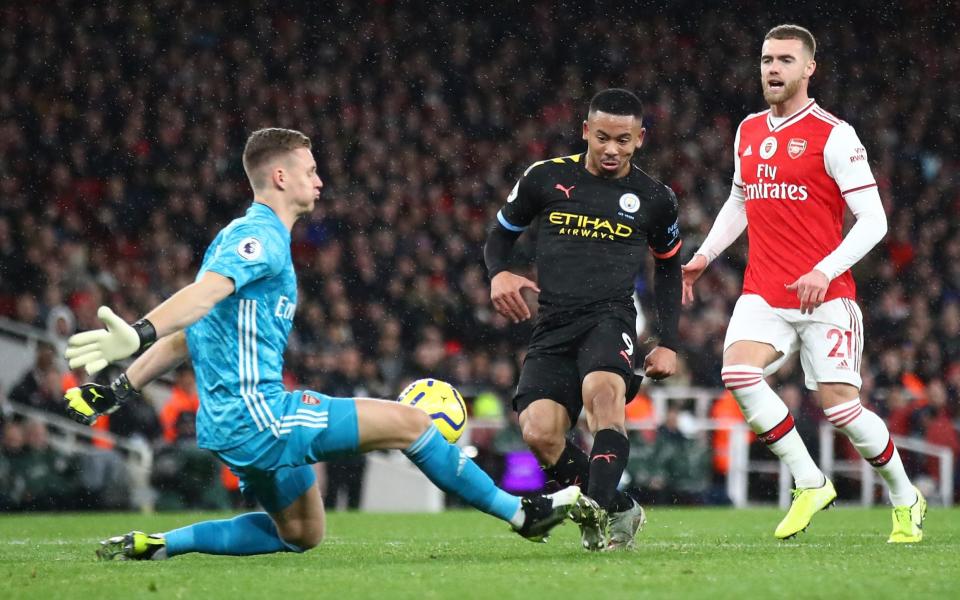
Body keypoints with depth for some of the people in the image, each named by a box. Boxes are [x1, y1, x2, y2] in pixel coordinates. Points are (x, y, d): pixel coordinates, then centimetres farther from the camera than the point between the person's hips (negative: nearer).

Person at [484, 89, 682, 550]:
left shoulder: (654, 199, 9)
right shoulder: (546, 178, 6)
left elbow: (668, 266, 24)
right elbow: (501, 232, 18)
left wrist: (668, 343, 16)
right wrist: (498, 274, -5)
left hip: (611, 318, -2)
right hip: (553, 327, 2)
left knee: (602, 390, -36)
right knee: (538, 432, -20)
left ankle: (599, 510, -39)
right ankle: (619, 510, 1)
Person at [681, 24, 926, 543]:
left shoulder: (833, 135, -7)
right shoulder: (748, 132, 12)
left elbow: (873, 220, -10)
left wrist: (824, 271, -21)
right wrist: (704, 256, 18)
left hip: (825, 297, -5)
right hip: (762, 294, 5)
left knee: (840, 405, -7)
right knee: (737, 372, -22)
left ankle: (906, 500, 19)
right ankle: (810, 484, -8)